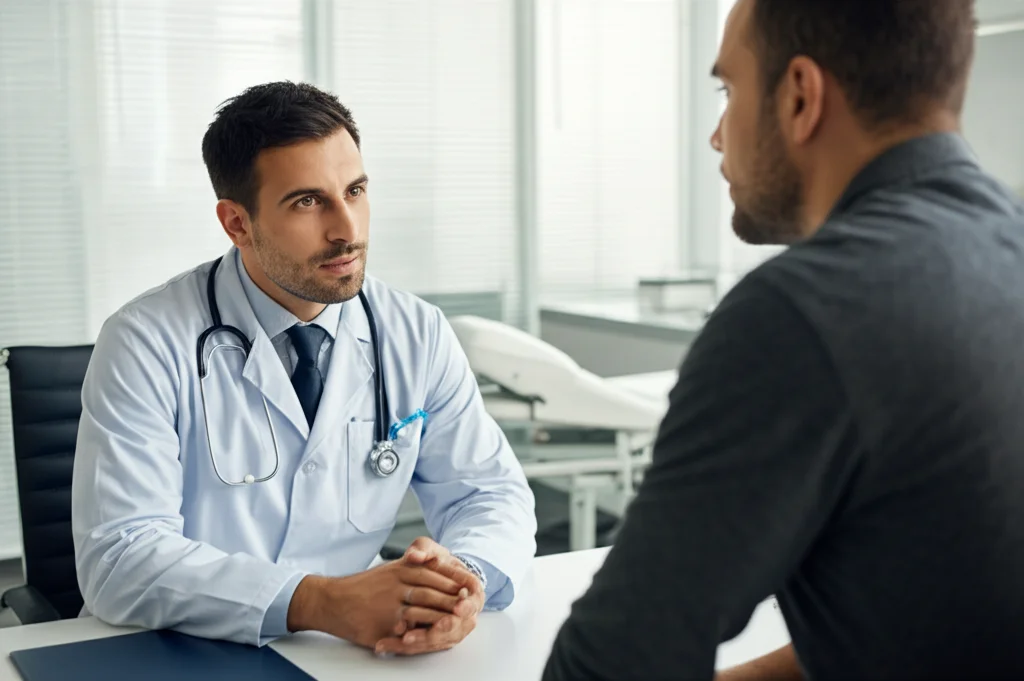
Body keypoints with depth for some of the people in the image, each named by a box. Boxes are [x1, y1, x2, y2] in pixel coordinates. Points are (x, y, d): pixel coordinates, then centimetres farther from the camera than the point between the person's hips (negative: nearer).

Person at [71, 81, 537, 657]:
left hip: (355, 654, 4)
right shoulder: (146, 345, -11)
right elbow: (119, 558, -18)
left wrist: (467, 583, -21)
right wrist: (320, 602, -30)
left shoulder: (419, 335, 0)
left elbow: (491, 493, 1)